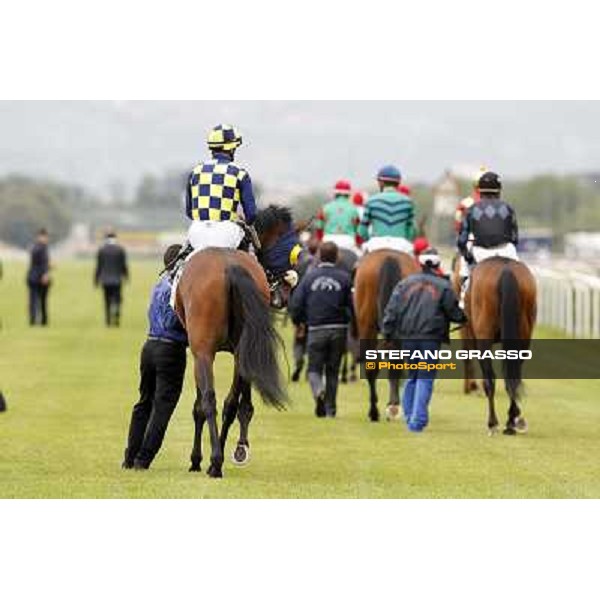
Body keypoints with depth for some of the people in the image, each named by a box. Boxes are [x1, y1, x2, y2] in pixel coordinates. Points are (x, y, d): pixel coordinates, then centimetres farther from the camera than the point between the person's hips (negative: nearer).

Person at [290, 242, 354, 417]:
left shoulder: (309, 277, -2)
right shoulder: (344, 278, -4)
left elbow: (296, 304, -3)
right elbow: (352, 304, -6)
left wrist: (298, 321, 15)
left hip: (316, 329, 0)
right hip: (339, 330, 0)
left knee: (315, 368, 7)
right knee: (333, 370, 11)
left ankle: (318, 390, -25)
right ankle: (330, 408, 13)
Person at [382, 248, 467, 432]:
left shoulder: (405, 283, 6)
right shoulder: (443, 287, -2)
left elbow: (391, 310, 2)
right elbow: (454, 313, -1)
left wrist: (387, 333, 3)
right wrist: (465, 317, 21)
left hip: (408, 337, 3)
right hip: (431, 339, -3)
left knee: (411, 377, 17)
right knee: (425, 378, -1)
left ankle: (409, 415, 22)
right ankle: (418, 419, -10)